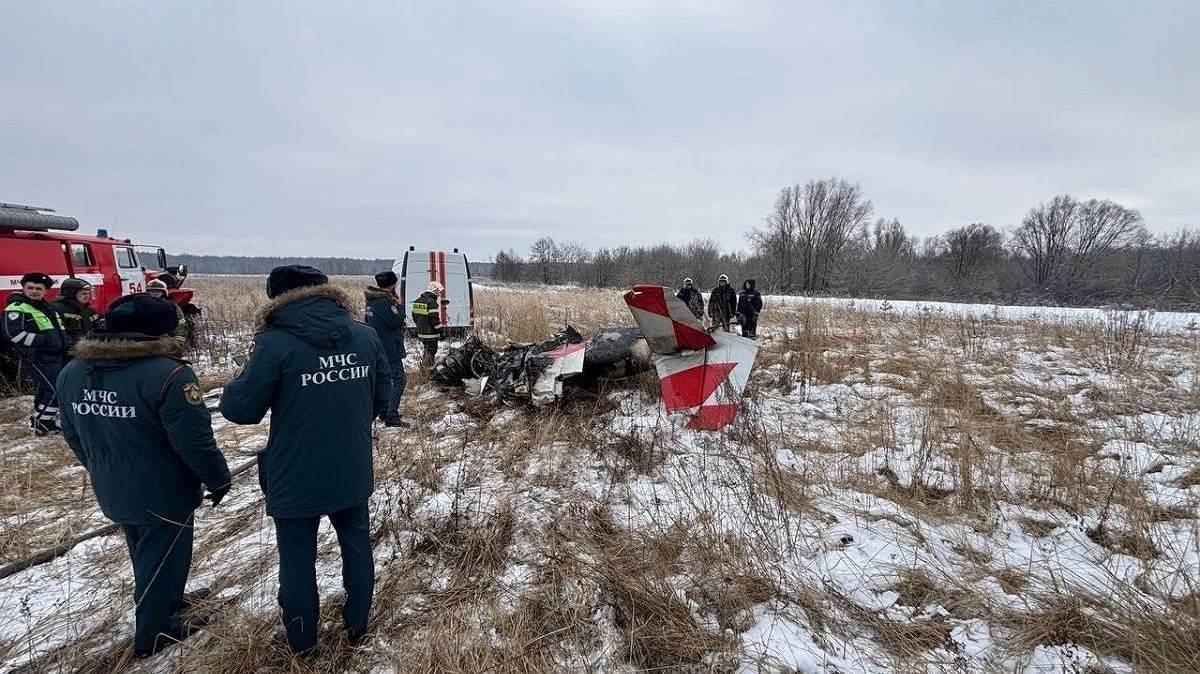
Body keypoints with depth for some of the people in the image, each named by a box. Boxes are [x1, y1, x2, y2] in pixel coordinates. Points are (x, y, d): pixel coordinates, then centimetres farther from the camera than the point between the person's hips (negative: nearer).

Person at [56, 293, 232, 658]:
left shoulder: (71, 372, 0)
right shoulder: (167, 374, -27)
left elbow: (73, 434, 12)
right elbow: (194, 441, -25)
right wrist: (218, 479, -10)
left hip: (112, 491, 8)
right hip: (162, 493, -8)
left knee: (144, 551, 27)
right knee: (161, 557, 12)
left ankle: (168, 599, 48)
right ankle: (153, 633, 29)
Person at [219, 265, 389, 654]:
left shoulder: (275, 344, -17)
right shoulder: (367, 336, -3)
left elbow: (241, 409, -9)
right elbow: (381, 400, 4)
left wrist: (241, 381, 11)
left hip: (296, 478, -3)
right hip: (353, 472, 4)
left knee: (298, 559, 17)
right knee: (357, 545, 21)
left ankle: (302, 639, 37)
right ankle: (357, 624, 39)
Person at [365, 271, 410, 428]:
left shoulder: (372, 300, 11)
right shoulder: (384, 302, -20)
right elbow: (396, 321, -20)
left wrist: (394, 305, 7)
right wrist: (399, 306, -6)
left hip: (379, 349, 10)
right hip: (390, 350, -10)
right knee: (398, 381, -9)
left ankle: (385, 411, 27)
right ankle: (392, 416, -13)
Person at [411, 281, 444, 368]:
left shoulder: (417, 301, 8)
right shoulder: (432, 303, -20)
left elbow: (415, 317, 16)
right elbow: (435, 320, -21)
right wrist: (441, 331, -12)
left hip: (421, 333, 8)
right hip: (431, 335, -8)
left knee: (427, 350, 23)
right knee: (431, 352, 3)